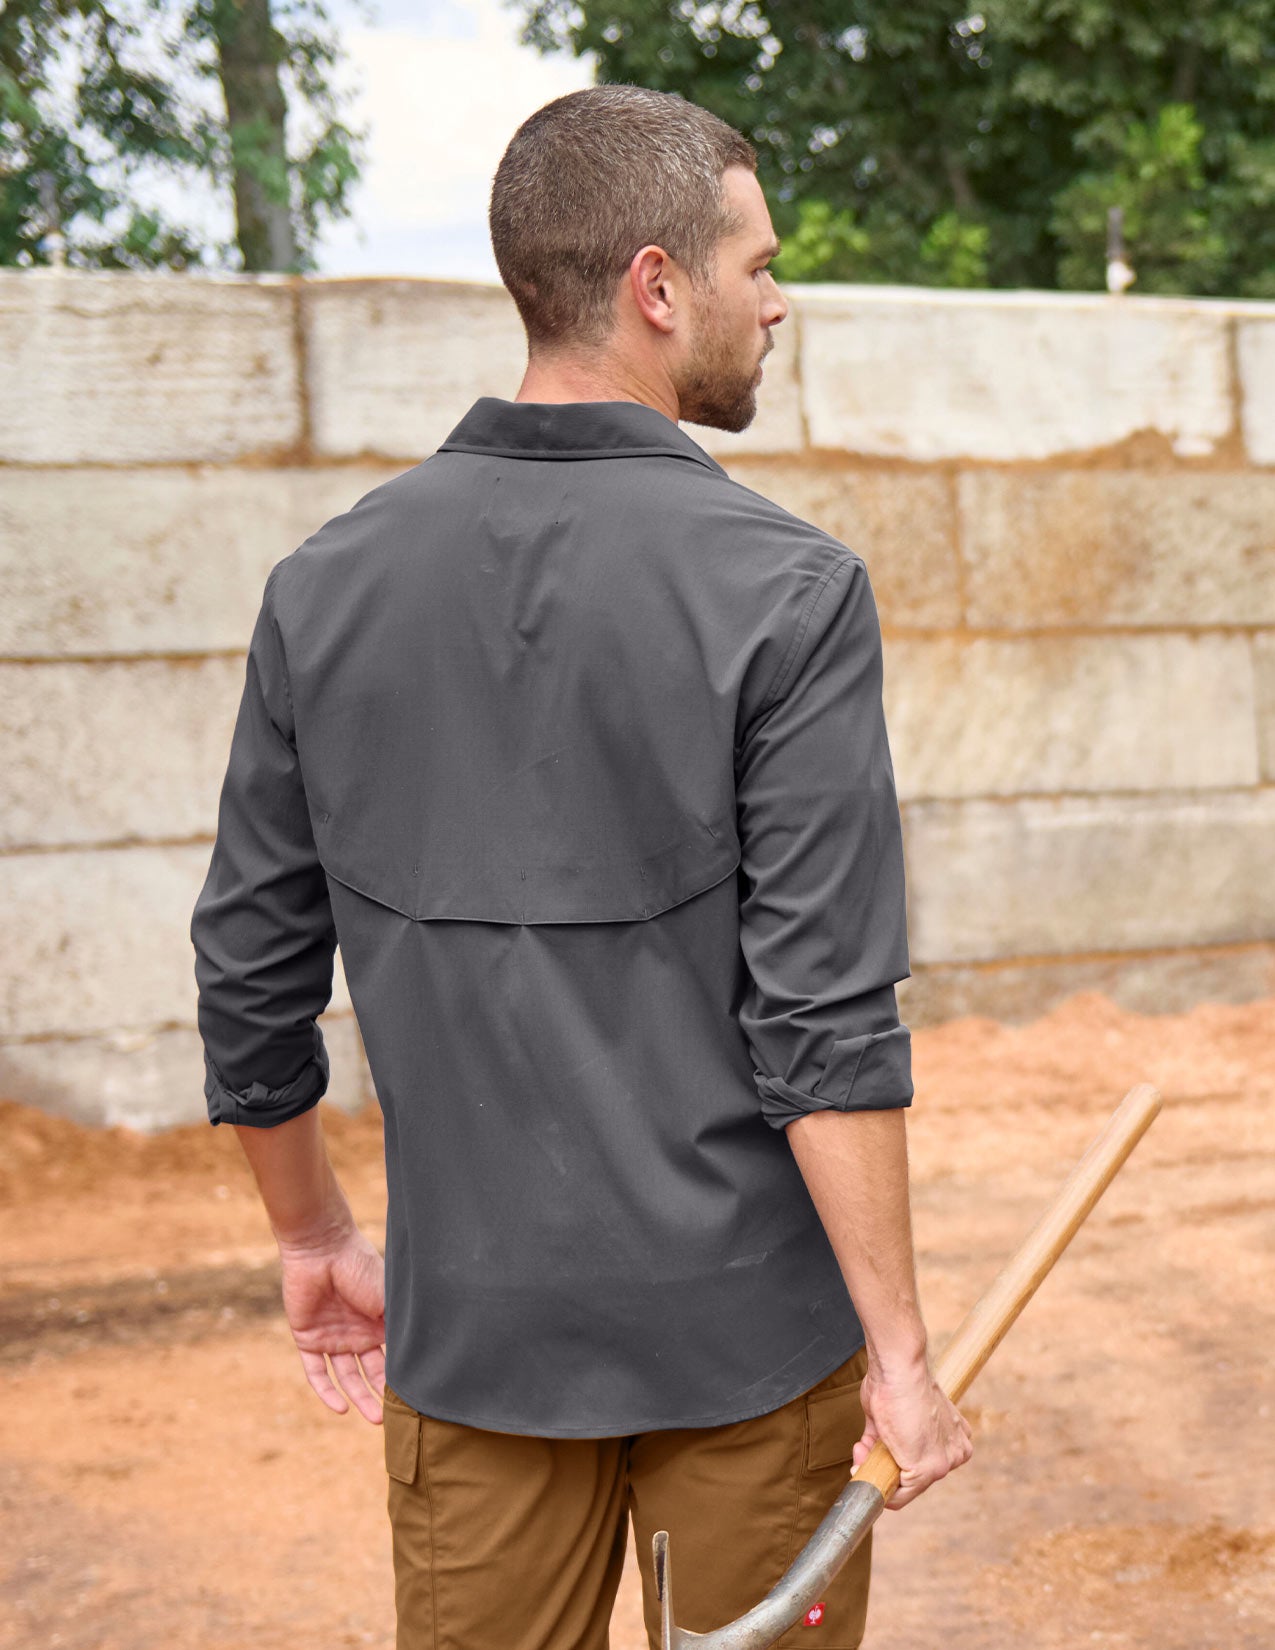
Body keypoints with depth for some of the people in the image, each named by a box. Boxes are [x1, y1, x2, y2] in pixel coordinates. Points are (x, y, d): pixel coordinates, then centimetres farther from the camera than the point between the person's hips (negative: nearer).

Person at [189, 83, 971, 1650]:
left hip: (470, 1327, 4)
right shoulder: (787, 591, -13)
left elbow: (250, 971, 5)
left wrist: (313, 1234, 18)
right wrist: (899, 1349, -9)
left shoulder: (327, 581, 0)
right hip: (747, 1331, -3)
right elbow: (824, 1021, -17)